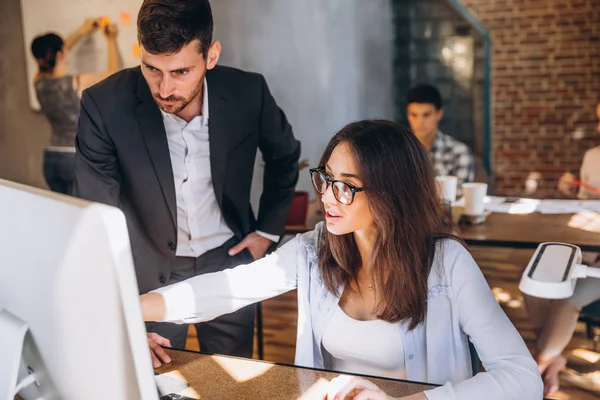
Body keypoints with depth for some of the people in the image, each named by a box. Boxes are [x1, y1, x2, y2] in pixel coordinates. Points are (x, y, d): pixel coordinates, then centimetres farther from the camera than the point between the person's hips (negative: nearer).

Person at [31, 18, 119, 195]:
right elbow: (113, 73, 3)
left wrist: (82, 31, 27)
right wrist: (111, 40, 15)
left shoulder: (39, 82, 0)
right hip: (77, 158, -6)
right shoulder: (79, 82, -15)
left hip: (51, 158, 6)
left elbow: (54, 55, 20)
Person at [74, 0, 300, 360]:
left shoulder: (248, 93, -16)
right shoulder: (105, 105, -21)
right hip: (150, 270, -1)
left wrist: (268, 230, 3)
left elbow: (284, 157, 6)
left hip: (228, 262, 2)